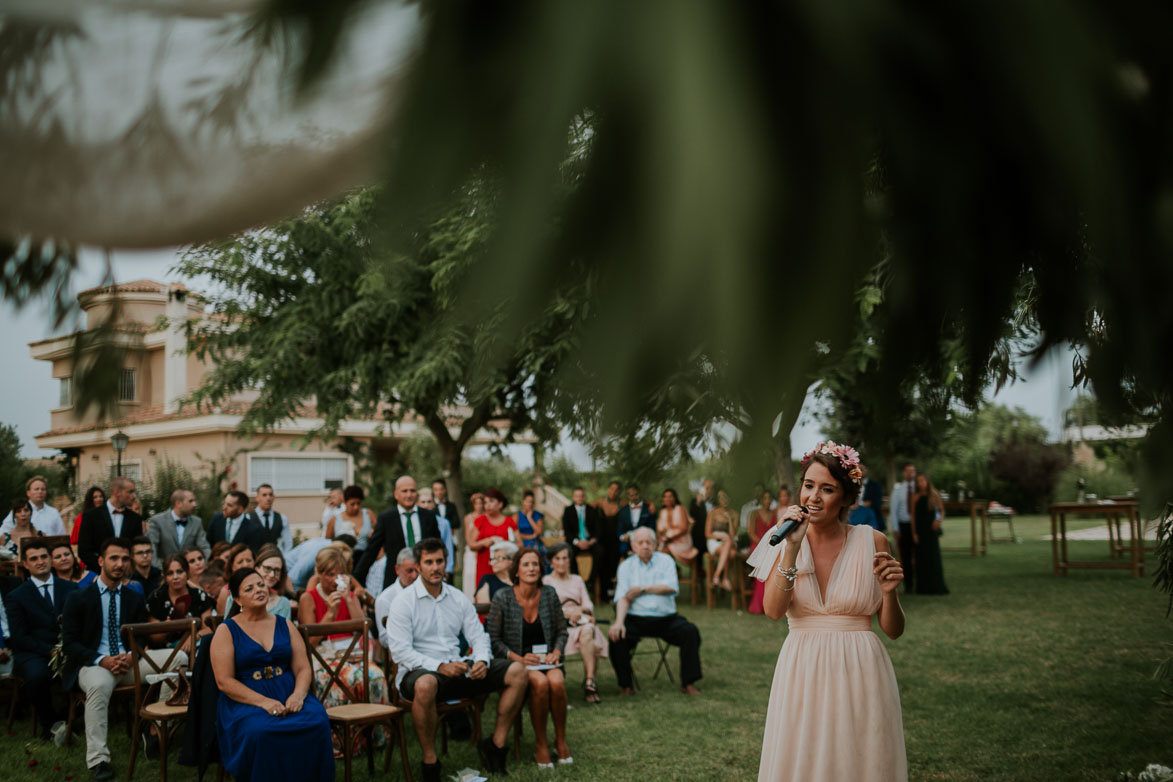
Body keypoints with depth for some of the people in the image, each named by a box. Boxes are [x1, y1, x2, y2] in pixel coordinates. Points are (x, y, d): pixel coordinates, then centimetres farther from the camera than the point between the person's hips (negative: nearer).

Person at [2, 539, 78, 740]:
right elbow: (19, 638, 0)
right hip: (32, 654, -2)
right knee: (37, 675, -37)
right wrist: (50, 650, -14)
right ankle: (49, 722, -9)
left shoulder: (70, 588, 15)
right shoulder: (15, 597, 7)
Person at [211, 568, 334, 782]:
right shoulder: (226, 631, 4)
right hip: (245, 700, -3)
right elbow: (224, 681, -6)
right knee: (259, 732, -37)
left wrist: (298, 695, -13)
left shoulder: (285, 626, 15)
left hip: (288, 694, 3)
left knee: (318, 722, -28)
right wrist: (262, 702, -18)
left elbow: (303, 668, 10)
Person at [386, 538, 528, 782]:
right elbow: (400, 651, -13)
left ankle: (496, 744, -2)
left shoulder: (458, 599, 13)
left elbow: (478, 636, 11)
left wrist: (482, 661, -12)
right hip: (421, 670, -5)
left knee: (517, 672, -9)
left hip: (458, 666, 5)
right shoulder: (403, 602, -3)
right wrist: (440, 667, -24)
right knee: (426, 684, -43)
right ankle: (429, 761, -24)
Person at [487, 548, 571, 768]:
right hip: (516, 662, -2)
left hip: (546, 659, 3)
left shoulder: (549, 595, 3)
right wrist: (519, 658, -15)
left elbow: (561, 631, 12)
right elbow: (493, 639, -4)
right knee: (540, 683, -33)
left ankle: (561, 740, -9)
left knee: (556, 681, -31)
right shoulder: (503, 598, -7)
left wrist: (556, 652, -6)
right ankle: (540, 743, -15)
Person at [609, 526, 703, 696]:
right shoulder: (626, 566, 9)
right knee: (617, 635, -27)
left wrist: (643, 589, -10)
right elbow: (622, 597, -4)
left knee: (690, 631, -24)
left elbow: (672, 587, -9)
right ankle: (625, 685, -13)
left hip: (666, 619, 0)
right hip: (636, 619, 0)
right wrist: (619, 622, -21)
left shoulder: (665, 560, 8)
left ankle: (688, 683, -14)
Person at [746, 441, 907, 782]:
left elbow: (893, 630, 2)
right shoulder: (786, 541, 2)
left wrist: (888, 591, -17)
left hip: (860, 675, -1)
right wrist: (792, 548, -19)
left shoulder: (872, 542, -1)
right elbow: (773, 610, -13)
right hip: (801, 674, 1)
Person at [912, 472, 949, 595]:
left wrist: (939, 519, -12)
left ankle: (937, 586, 5)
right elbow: (913, 516, 0)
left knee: (934, 557, -1)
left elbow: (942, 511, 10)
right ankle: (923, 587, 6)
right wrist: (914, 533, -6)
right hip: (920, 531, -1)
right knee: (922, 558, 0)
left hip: (932, 530, 1)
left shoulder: (935, 495, 3)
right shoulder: (916, 497, 0)